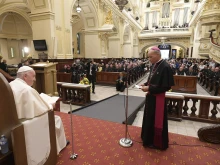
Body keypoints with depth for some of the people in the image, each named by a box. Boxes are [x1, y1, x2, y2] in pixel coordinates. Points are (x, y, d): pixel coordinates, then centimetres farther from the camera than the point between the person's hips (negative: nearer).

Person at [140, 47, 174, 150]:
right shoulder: (154, 65, 6)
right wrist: (145, 84, -2)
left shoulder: (165, 67, -21)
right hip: (151, 96, 9)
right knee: (149, 118, 21)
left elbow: (166, 86, -23)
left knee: (156, 120, 7)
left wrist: (149, 88, -22)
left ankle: (157, 142, 29)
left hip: (158, 98, -8)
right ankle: (149, 137, 42)